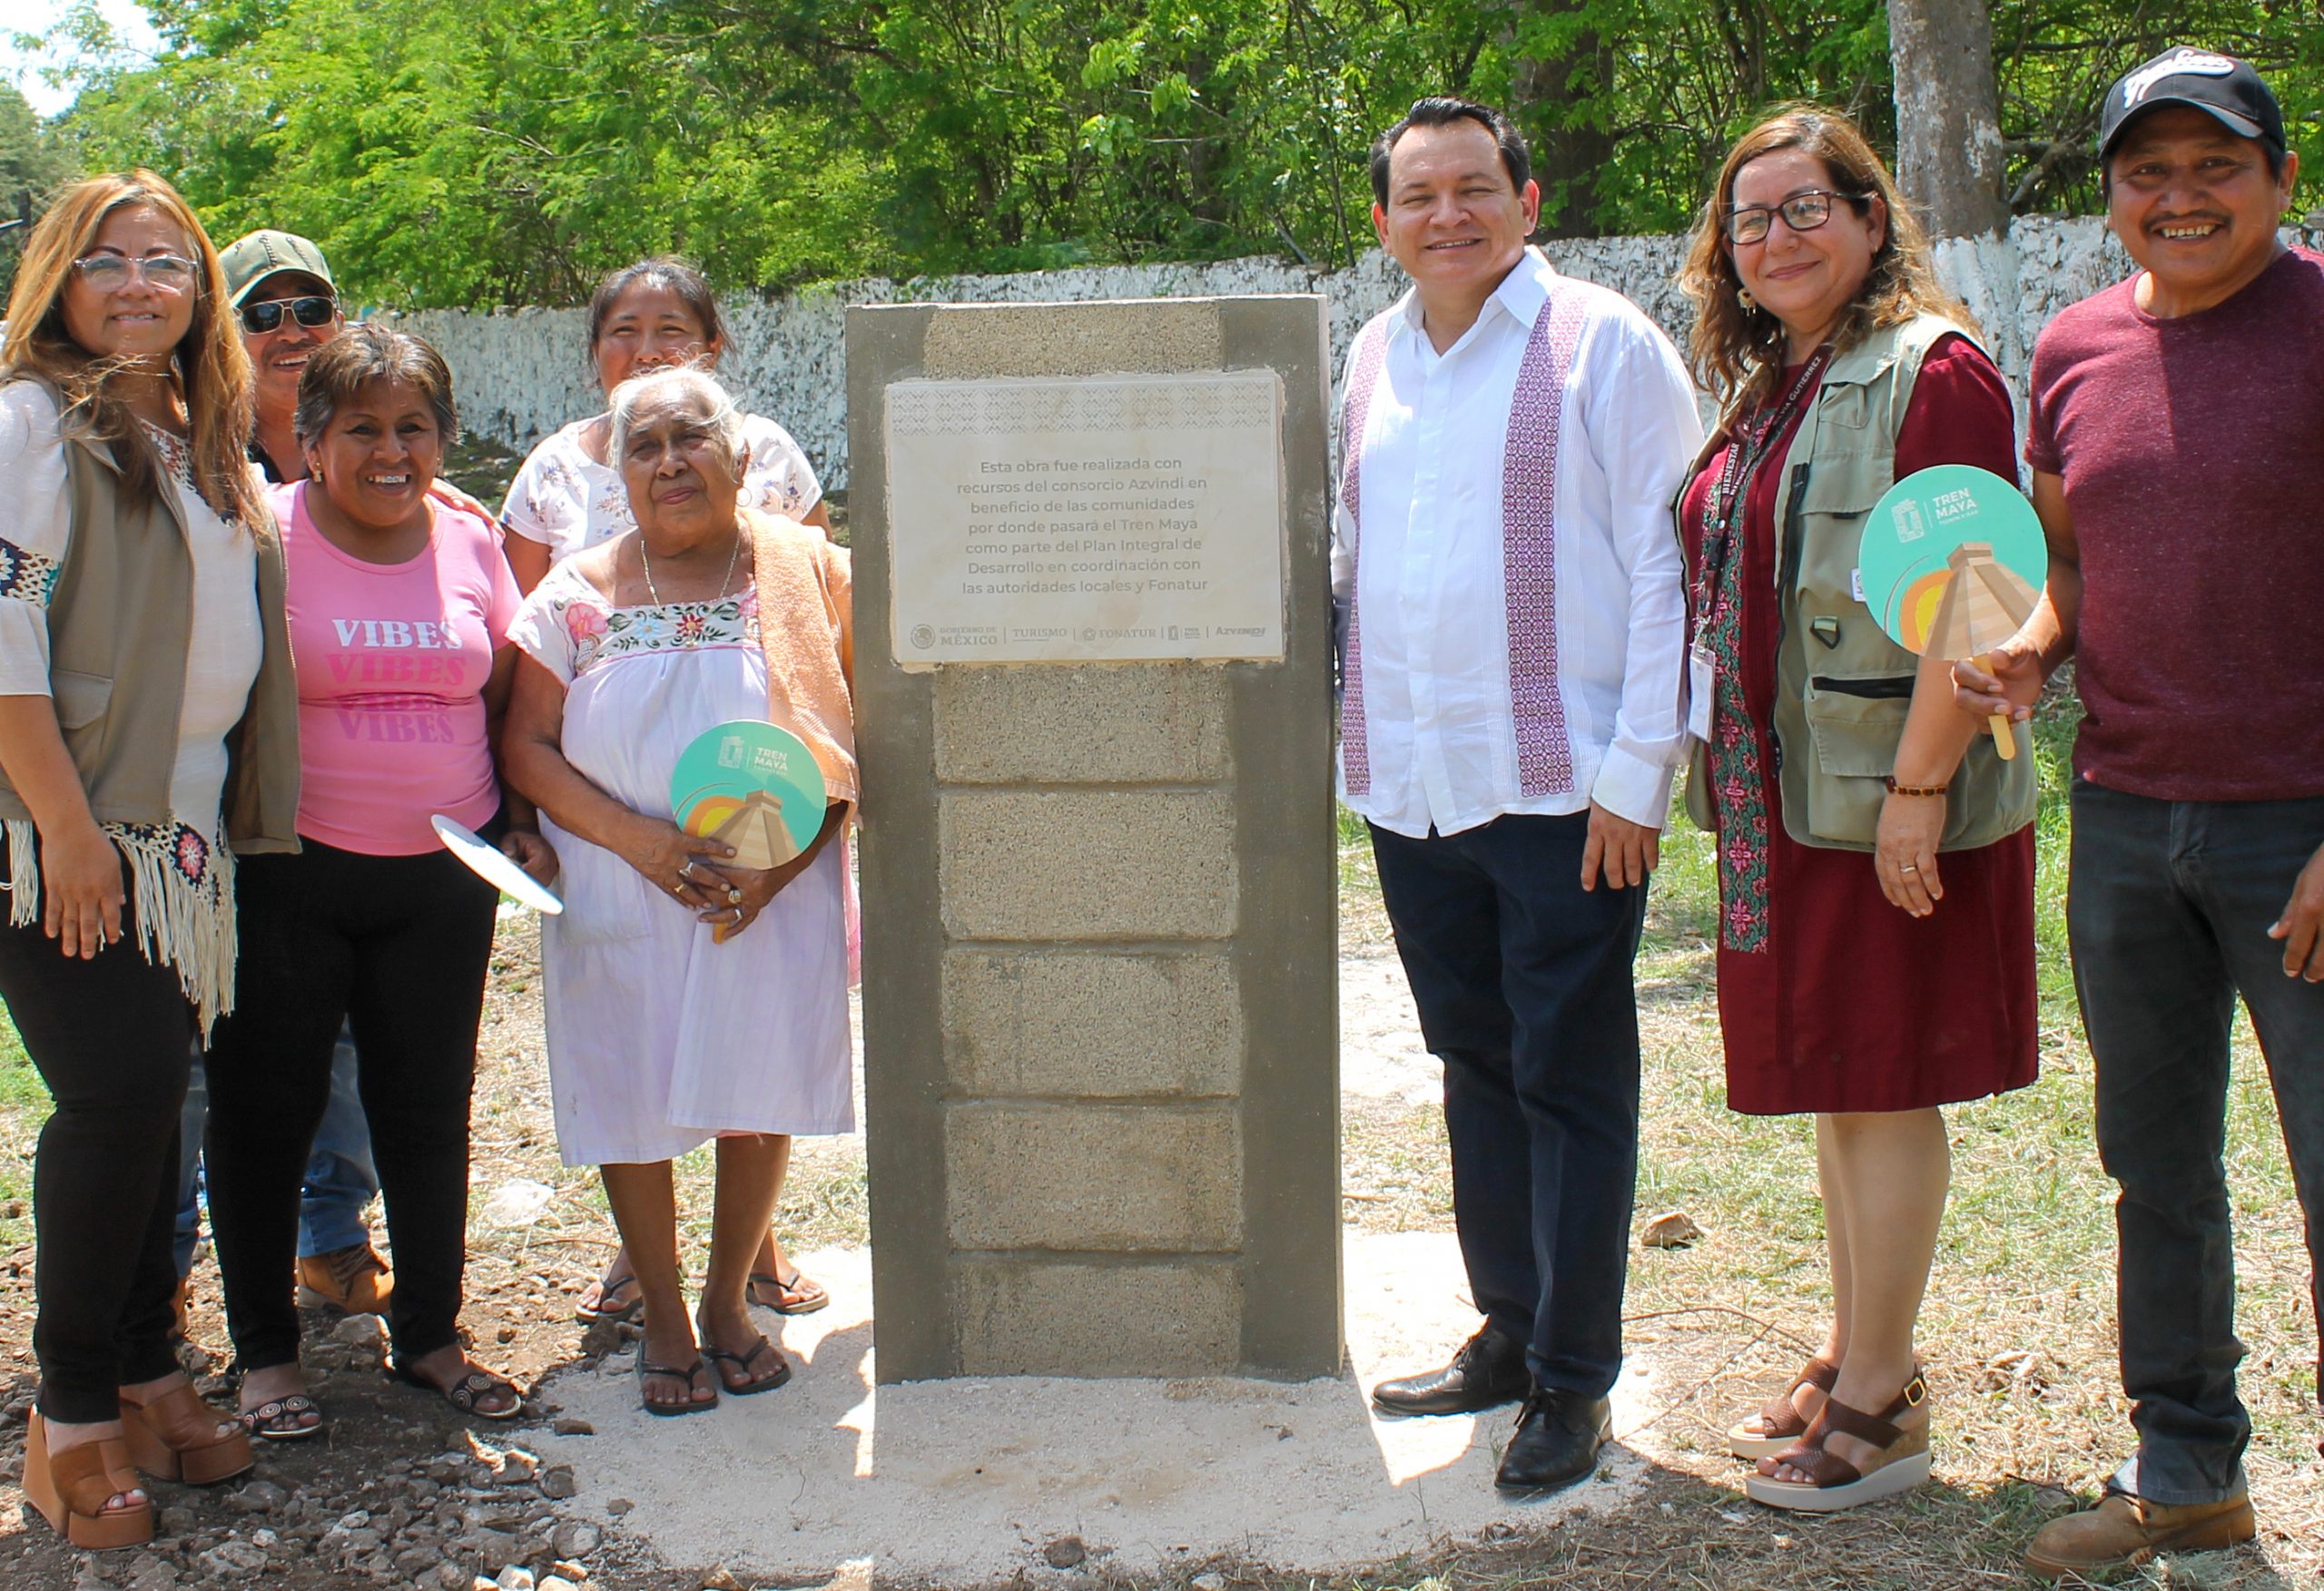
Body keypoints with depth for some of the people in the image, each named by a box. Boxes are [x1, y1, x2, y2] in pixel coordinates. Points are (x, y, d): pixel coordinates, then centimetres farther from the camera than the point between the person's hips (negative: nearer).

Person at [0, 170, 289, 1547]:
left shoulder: (201, 443, 16)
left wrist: (236, 814, 13)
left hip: (186, 830, 7)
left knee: (151, 1098, 9)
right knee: (117, 1096, -10)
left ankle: (145, 1378, 20)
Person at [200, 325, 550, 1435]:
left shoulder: (471, 541, 5)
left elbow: (502, 701, 14)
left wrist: (518, 824, 6)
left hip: (443, 874, 3)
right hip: (286, 874, -3)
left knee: (429, 1106, 10)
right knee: (266, 1107, 6)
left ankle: (430, 1335, 26)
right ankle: (264, 1352, 22)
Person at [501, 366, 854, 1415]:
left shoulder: (806, 571, 0)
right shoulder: (577, 594, 2)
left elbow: (852, 740, -1)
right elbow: (527, 747, -1)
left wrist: (786, 856, -15)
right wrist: (638, 836, -16)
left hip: (778, 892, 0)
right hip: (619, 895, 0)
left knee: (761, 1091, 6)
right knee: (633, 1101, 4)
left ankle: (729, 1302, 28)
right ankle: (663, 1321, 23)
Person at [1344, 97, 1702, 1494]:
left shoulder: (1604, 344, -4)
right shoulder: (1372, 361, 13)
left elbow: (1666, 564, -7)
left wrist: (1637, 772, -13)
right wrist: (1357, 732, 13)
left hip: (1563, 789, -5)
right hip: (1411, 787, 6)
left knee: (1572, 1083, 3)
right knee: (1477, 1065, 15)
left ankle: (1576, 1377, 14)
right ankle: (1508, 1328, 29)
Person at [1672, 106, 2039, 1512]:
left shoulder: (1930, 370, -12)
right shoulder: (1770, 387, 15)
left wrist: (1918, 789, -21)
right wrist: (1730, 786, 16)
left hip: (1886, 805, -8)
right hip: (1786, 803, 8)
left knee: (1886, 1091, 0)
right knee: (1837, 1086, 15)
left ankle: (1880, 1410, 11)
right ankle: (1857, 1361, 28)